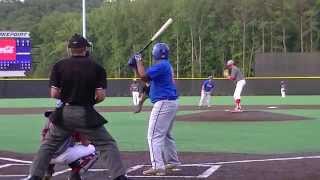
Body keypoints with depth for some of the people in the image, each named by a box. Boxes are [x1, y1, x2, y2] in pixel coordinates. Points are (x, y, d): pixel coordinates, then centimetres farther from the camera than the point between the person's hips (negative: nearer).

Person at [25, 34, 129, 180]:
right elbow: (101, 96, -7)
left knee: (48, 145, 16)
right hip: (86, 114, -1)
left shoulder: (59, 66, 1)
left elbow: (54, 94, -3)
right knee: (107, 145, 6)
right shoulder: (96, 68, 0)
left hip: (64, 114, 1)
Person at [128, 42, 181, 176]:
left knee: (154, 135, -12)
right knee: (166, 134, 24)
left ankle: (158, 167, -18)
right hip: (172, 103, 11)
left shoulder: (161, 65, -13)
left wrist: (139, 61, -7)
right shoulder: (166, 65, 18)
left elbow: (143, 76, -22)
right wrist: (135, 66, 10)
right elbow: (146, 79, 20)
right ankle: (173, 162, 32)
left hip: (163, 103, -11)